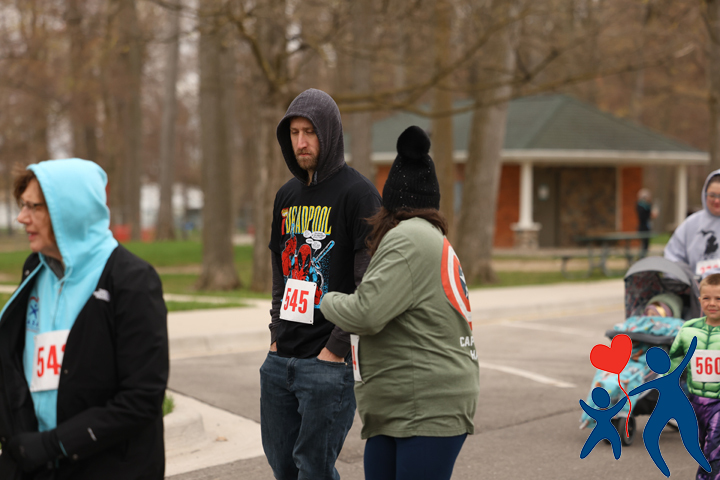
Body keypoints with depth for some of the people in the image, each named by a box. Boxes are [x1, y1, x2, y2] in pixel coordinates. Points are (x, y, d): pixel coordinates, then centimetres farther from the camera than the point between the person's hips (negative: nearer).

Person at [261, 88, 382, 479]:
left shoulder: (358, 194, -8)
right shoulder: (287, 196, 14)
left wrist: (336, 348, -16)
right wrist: (277, 334, 11)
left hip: (329, 362, -7)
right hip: (280, 360, 7)